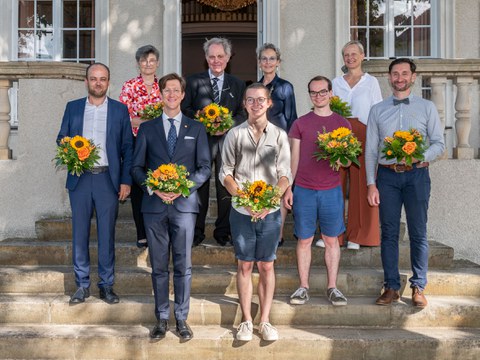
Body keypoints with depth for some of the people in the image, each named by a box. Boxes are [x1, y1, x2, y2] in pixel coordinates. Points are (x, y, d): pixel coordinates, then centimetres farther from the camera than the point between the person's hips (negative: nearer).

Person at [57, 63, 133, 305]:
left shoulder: (120, 110, 5)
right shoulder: (72, 108, 10)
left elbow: (127, 148, 3)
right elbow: (61, 138, 12)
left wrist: (126, 181, -3)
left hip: (107, 178, -1)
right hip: (79, 178, 2)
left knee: (107, 233, 4)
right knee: (79, 232, 5)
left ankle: (106, 285, 14)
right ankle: (82, 285, 16)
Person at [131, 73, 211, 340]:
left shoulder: (196, 128, 8)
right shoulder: (147, 128, 10)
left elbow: (205, 167, 4)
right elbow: (137, 167, 7)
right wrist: (154, 188, -11)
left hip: (184, 203, -1)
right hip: (154, 205, 1)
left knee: (183, 265, 3)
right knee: (159, 266, 8)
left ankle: (182, 319, 15)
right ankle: (162, 318, 18)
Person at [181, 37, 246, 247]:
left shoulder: (238, 84, 12)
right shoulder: (194, 81, 7)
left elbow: (242, 114, 8)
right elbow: (185, 109, 3)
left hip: (227, 140, 1)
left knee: (226, 187, 3)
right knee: (199, 186, 3)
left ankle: (223, 233, 15)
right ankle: (196, 233, 13)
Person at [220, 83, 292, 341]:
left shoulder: (279, 135, 3)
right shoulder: (235, 134, 3)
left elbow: (285, 174, 1)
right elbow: (225, 173, 2)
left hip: (270, 212, 0)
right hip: (242, 211, 0)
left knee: (266, 266, 7)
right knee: (245, 266, 7)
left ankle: (265, 320, 17)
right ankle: (246, 321, 17)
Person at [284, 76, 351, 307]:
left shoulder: (342, 123, 8)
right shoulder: (300, 123, 6)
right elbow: (293, 158, 6)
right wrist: (288, 188, 0)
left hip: (331, 190, 1)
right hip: (304, 190, 0)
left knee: (331, 239, 6)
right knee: (304, 240, 4)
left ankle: (332, 287, 15)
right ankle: (303, 287, 14)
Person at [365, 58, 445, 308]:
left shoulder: (427, 108, 6)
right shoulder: (377, 110, 9)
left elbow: (439, 144, 4)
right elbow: (371, 150, 6)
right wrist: (371, 184, -1)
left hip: (417, 174, -1)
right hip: (387, 175, 1)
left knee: (418, 233, 3)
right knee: (389, 233, 5)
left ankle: (418, 287, 14)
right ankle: (391, 287, 15)